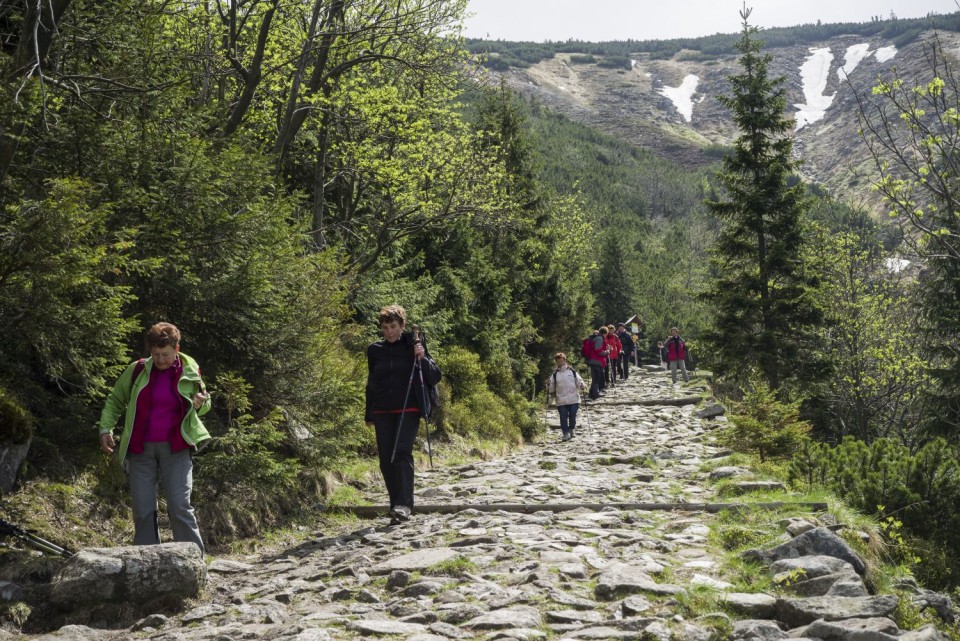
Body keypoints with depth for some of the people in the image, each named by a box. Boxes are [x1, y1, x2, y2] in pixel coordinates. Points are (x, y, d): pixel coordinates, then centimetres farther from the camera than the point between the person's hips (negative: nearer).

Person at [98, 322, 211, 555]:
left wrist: (200, 403, -8)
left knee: (179, 506, -11)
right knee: (142, 510, 5)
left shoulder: (190, 372, 0)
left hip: (176, 448, -2)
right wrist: (105, 428, 3)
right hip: (140, 449, 2)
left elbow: (205, 405, 16)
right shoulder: (137, 370, 1)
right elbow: (115, 401, 14)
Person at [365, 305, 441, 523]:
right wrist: (369, 414, 18)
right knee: (386, 460, 1)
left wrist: (422, 358, -15)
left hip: (408, 410, -4)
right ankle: (397, 505, 9)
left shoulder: (413, 345, 2)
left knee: (401, 453, -18)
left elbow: (435, 378, 1)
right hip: (382, 412, 4)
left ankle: (404, 505, -20)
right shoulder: (375, 350, 10)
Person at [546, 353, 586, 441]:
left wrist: (582, 385, -11)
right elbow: (551, 390, 12)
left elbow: (579, 381, 9)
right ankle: (565, 433, 2)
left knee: (572, 416, -1)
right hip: (561, 401, 0)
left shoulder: (572, 371, 10)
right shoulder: (555, 375, 11)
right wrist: (548, 384, -7)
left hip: (573, 399, 0)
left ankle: (571, 430, 20)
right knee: (563, 417, -6)